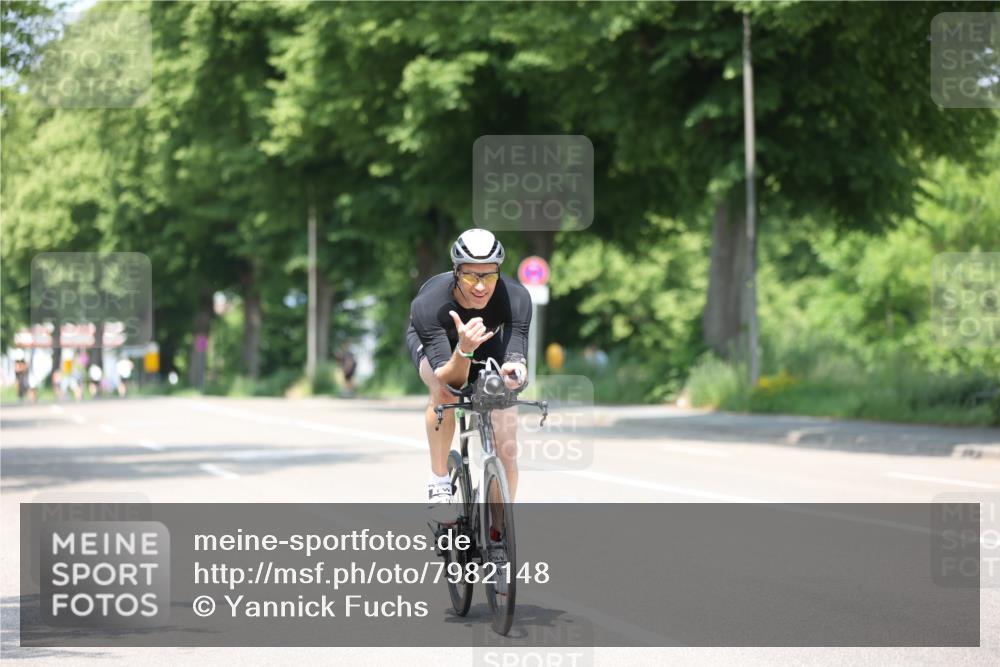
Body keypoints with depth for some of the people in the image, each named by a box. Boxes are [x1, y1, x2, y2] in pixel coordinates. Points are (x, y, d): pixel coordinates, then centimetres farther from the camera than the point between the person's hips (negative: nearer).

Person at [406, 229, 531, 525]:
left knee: (506, 449, -9)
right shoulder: (428, 304, -39)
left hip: (487, 344, 2)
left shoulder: (515, 297, -35)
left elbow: (518, 359, -40)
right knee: (444, 390, -37)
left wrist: (514, 371, -63)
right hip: (432, 343, -2)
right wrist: (464, 349, -63)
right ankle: (439, 482, -19)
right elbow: (450, 378, -42)